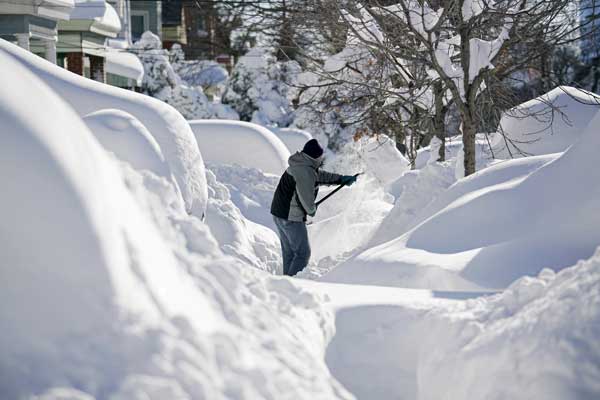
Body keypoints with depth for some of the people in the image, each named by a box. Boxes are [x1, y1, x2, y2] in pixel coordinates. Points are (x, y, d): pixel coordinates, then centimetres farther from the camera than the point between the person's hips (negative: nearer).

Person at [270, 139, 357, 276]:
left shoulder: (299, 165, 11)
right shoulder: (306, 171, -21)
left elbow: (320, 176, 26)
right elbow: (306, 198, -23)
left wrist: (341, 179, 29)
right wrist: (312, 210, -2)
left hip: (278, 213, 10)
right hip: (291, 218, -10)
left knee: (289, 252, 18)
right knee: (303, 253, -4)